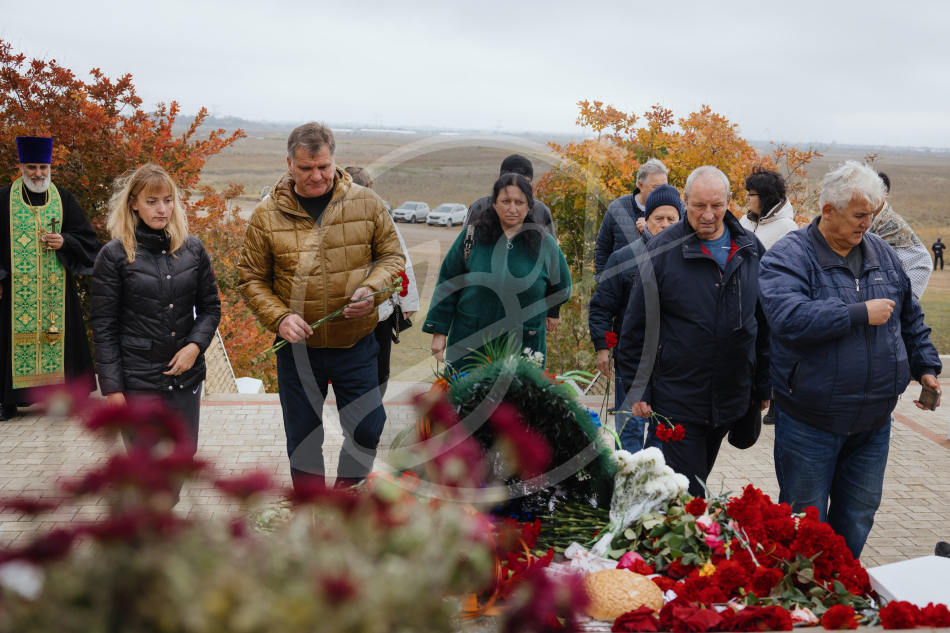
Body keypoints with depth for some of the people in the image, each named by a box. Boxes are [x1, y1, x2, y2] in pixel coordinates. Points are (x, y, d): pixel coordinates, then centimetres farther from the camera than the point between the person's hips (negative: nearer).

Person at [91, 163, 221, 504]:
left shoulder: (192, 249, 6)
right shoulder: (115, 255, -4)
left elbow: (210, 306, 11)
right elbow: (103, 326, -4)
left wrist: (195, 345, -8)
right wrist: (112, 387, -8)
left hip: (186, 375, 4)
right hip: (137, 380, -4)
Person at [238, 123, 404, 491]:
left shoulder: (366, 204, -3)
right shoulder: (267, 216, -5)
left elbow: (392, 256, 5)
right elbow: (251, 280, 0)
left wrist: (372, 290, -15)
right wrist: (279, 318, -16)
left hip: (356, 344, 0)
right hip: (298, 348, 0)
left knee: (368, 429, 5)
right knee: (303, 436, 13)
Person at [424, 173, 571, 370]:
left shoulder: (544, 244, 0)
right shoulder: (472, 236, 0)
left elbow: (561, 290, 14)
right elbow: (448, 284, 3)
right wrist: (439, 331, 1)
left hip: (523, 349, 0)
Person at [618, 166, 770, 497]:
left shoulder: (751, 250, 4)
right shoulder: (662, 250, -7)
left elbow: (764, 324, 11)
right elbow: (636, 326, -4)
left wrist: (764, 386, 12)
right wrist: (636, 389, -6)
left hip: (732, 397, 4)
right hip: (675, 399, -4)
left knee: (698, 481, 19)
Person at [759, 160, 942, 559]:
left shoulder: (882, 253, 8)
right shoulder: (788, 257, -13)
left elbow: (910, 318, 21)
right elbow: (789, 318, -31)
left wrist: (925, 365, 14)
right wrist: (861, 313, -24)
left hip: (873, 422, 6)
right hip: (810, 422, -6)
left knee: (858, 516, 17)